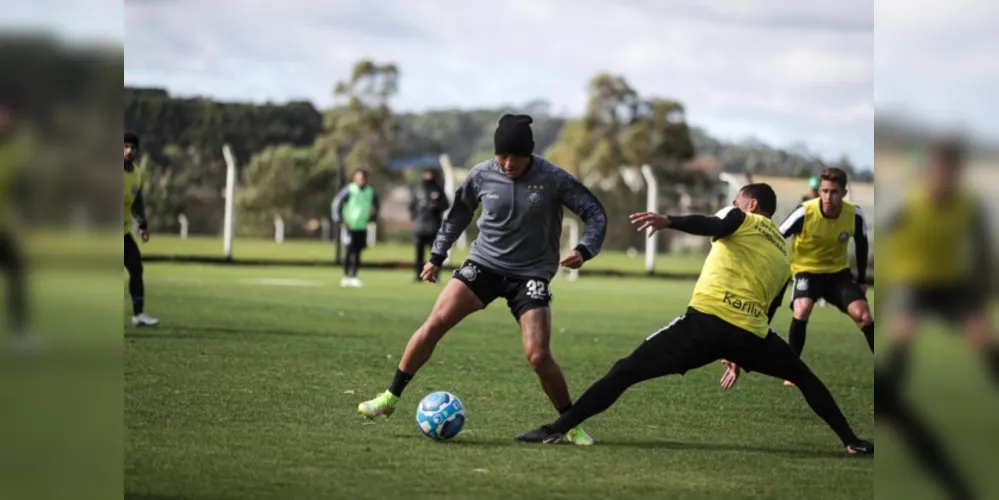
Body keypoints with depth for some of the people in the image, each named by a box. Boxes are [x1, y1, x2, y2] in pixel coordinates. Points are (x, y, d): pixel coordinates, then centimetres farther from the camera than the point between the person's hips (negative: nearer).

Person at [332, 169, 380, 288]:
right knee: (349, 252, -7)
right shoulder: (349, 190, -8)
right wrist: (339, 220, -9)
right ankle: (346, 276, 4)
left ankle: (353, 277, 12)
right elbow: (337, 203, -5)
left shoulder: (370, 192, 7)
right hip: (350, 226, -4)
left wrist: (373, 217, 14)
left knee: (358, 253, 5)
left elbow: (377, 205, 25)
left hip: (362, 228, 4)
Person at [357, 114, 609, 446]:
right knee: (436, 321, -15)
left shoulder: (553, 179, -13)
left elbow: (596, 214, -5)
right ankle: (391, 397, -2)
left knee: (538, 356, -15)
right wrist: (437, 256, 19)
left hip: (531, 274, -2)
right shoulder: (482, 175, -5)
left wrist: (584, 250, -23)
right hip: (484, 264, 2)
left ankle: (571, 424, 7)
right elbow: (459, 213, 15)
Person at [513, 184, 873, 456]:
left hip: (707, 320, -4)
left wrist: (668, 221, -29)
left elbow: (713, 225, -11)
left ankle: (557, 430, -6)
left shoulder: (741, 220, 15)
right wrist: (739, 358, 41)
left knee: (626, 371, 2)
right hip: (752, 331, 4)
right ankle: (852, 442, 22)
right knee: (803, 376, 29)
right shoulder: (784, 255, 28)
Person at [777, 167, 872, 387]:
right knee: (802, 309, -28)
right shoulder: (805, 213, -27)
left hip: (839, 271, 2)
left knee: (863, 314, -11)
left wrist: (862, 279, 7)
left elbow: (861, 243, 2)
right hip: (807, 269, -2)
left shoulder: (855, 214, -18)